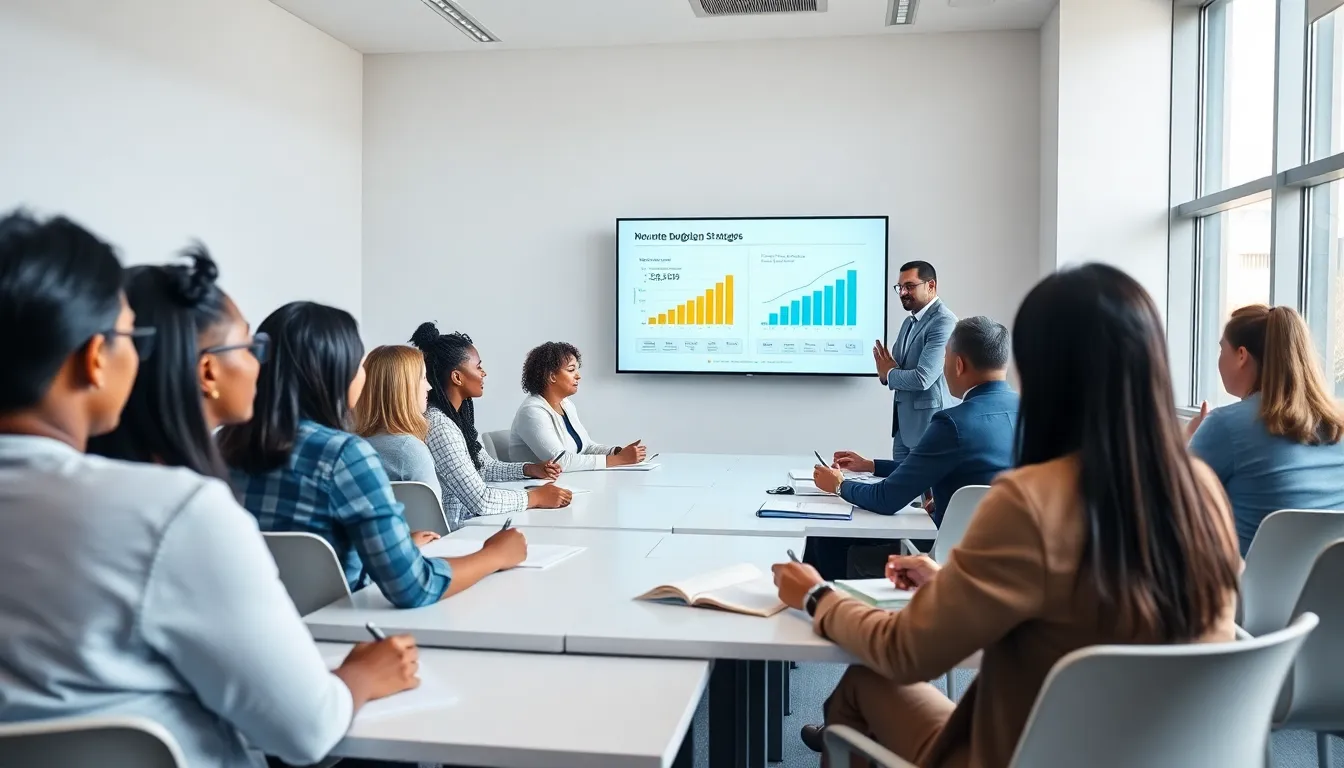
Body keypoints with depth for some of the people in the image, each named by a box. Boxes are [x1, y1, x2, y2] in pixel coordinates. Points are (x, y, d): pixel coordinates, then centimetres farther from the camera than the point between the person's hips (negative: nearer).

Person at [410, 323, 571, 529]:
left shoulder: (457, 414, 7)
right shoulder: (438, 425, -23)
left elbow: (485, 467, 21)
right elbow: (480, 500, -27)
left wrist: (530, 470, 7)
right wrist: (536, 497, -15)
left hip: (468, 522, 9)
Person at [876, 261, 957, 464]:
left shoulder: (943, 322, -16)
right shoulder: (909, 322, 15)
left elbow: (923, 378, -24)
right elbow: (895, 366, 18)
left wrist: (889, 374, -4)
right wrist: (886, 369, -8)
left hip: (928, 423, -9)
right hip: (903, 422, 9)